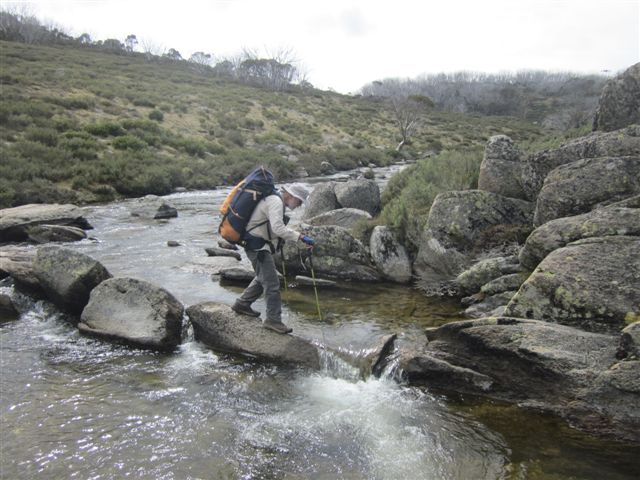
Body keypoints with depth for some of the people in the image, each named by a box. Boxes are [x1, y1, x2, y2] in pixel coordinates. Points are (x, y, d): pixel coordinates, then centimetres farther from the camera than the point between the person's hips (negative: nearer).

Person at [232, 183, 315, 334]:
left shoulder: (276, 201, 13)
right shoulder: (275, 202, -19)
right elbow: (278, 228, -33)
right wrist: (301, 237, -36)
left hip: (260, 245, 11)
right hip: (257, 246, -11)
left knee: (263, 277, 24)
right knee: (272, 283, -8)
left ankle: (242, 304, 36)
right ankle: (273, 320, -1)